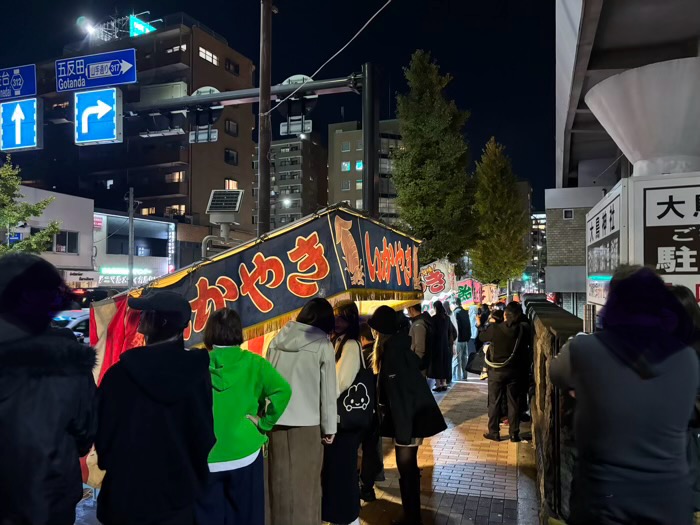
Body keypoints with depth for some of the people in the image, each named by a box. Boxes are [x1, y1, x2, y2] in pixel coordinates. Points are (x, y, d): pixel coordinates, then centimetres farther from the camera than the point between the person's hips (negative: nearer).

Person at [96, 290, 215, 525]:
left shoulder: (120, 374, -18)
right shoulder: (198, 371, -12)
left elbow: (102, 433, -7)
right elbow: (205, 433, -4)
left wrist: (108, 462, 15)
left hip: (127, 494, -1)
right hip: (179, 495, 2)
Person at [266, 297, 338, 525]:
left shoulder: (278, 339, 5)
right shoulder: (323, 345, -6)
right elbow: (328, 390, -4)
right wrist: (329, 427, 4)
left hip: (276, 421, 4)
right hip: (307, 424, -4)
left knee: (279, 481, 15)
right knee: (305, 484, 9)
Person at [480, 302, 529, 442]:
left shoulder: (494, 328, -19)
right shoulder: (523, 330, -13)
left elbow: (482, 337, -1)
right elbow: (528, 343, 6)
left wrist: (491, 322, 10)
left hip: (496, 371, -2)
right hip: (515, 371, 2)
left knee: (494, 402, 11)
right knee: (514, 402, 13)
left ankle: (494, 432, 18)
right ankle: (514, 433, 19)